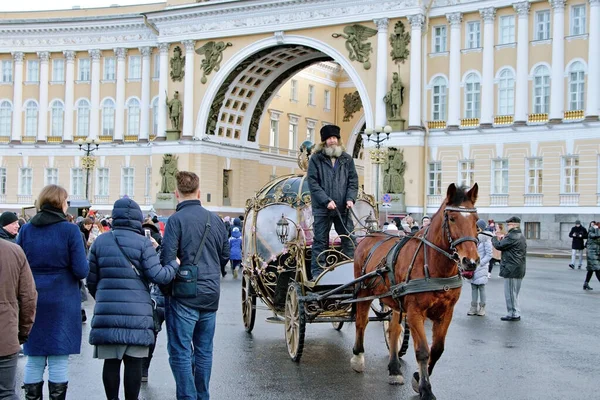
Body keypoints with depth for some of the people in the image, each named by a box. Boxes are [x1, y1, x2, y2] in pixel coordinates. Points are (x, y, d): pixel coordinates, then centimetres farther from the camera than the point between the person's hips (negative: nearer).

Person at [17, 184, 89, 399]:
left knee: (34, 360, 11)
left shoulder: (26, 230, 3)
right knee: (59, 360, 2)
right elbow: (82, 270, -11)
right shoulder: (70, 230, -9)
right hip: (63, 303, -4)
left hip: (33, 301, 4)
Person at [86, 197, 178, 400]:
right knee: (133, 363, 4)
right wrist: (174, 265, 8)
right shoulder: (143, 243, -4)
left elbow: (91, 279, 9)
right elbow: (157, 275, -10)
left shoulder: (100, 241, 6)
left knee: (111, 362, 8)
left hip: (107, 313, 3)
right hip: (137, 314, -3)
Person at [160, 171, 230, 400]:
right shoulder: (215, 219, 6)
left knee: (180, 352, 0)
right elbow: (225, 255, 14)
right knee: (204, 351, 14)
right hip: (211, 294, 6)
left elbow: (167, 258, -16)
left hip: (185, 295, -6)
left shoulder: (176, 219, -12)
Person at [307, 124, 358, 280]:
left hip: (343, 208, 3)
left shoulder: (347, 159, 10)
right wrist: (326, 200, -14)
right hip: (322, 209, -3)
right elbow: (313, 183, -5)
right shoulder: (316, 159, 0)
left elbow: (353, 180, 9)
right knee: (320, 241, 3)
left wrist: (350, 198, -8)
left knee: (349, 239, 5)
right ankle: (317, 272, 9)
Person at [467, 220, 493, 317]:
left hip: (481, 268, -6)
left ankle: (482, 308, 9)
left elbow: (489, 255, -9)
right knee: (473, 287, 7)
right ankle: (473, 308, 12)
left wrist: (480, 263, -15)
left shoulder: (486, 240, -8)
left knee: (481, 287, -1)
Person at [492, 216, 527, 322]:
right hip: (520, 269, 10)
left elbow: (499, 246, -17)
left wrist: (494, 238, 4)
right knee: (514, 293, 18)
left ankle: (513, 314, 3)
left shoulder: (512, 236, -18)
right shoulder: (522, 236, 14)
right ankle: (516, 313, 23)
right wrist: (501, 237, 10)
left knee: (510, 293, -1)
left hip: (511, 269, -10)